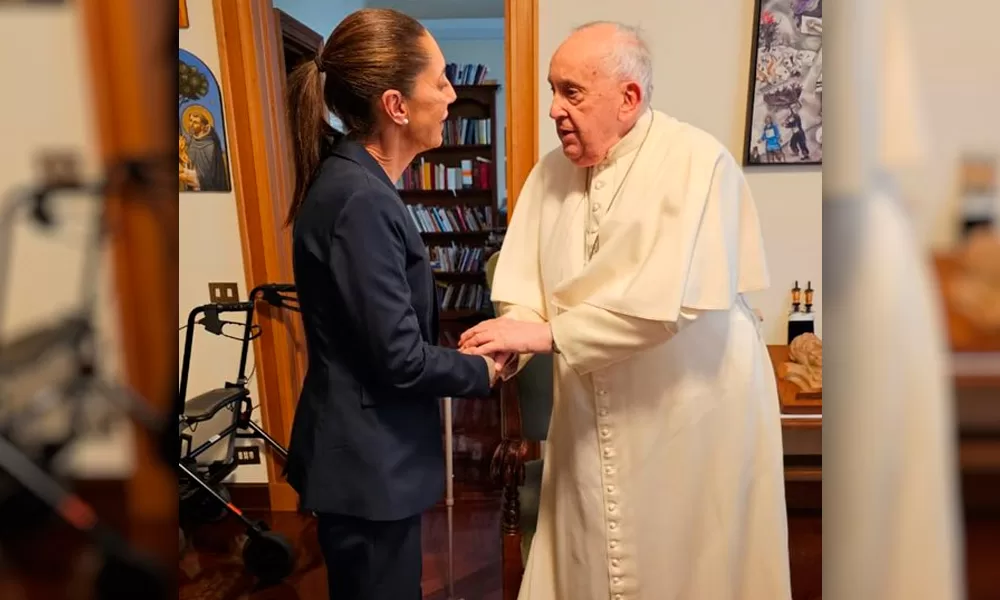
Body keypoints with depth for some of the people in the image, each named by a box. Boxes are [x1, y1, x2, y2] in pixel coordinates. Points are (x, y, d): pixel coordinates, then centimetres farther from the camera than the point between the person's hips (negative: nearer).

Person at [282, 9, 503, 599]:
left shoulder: (355, 179, 5)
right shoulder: (360, 199, -25)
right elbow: (400, 359, -24)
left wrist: (462, 351, 3)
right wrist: (484, 371, -8)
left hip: (369, 451, 9)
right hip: (367, 462, -9)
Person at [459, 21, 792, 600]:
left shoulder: (697, 162, -15)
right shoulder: (552, 172, 2)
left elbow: (667, 298, -25)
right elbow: (527, 292, -1)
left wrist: (547, 334, -23)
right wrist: (499, 355, -19)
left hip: (693, 410, -4)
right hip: (591, 420, 5)